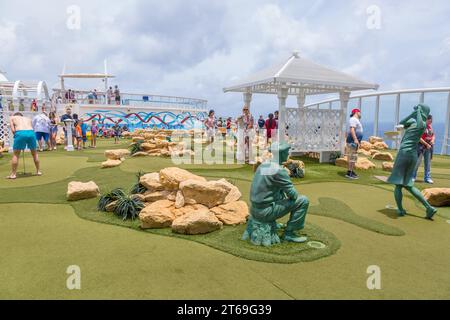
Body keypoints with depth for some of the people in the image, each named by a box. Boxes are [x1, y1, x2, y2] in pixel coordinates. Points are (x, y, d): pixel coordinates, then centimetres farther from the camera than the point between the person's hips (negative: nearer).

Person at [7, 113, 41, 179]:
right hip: (31, 133, 3)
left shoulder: (12, 118, 25)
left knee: (15, 154, 10)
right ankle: (38, 171, 26)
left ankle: (13, 174, 11)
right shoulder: (28, 119, 33)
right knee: (34, 153, 20)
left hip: (20, 133, -3)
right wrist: (26, 143, 25)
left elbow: (13, 130, 9)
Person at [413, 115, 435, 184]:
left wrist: (433, 140, -4)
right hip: (421, 146, -7)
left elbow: (433, 135, 18)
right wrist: (426, 144, -18)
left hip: (429, 147, 7)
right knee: (417, 162, -3)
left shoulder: (430, 127, 12)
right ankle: (413, 176, 9)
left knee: (428, 163, 10)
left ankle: (427, 178, 17)